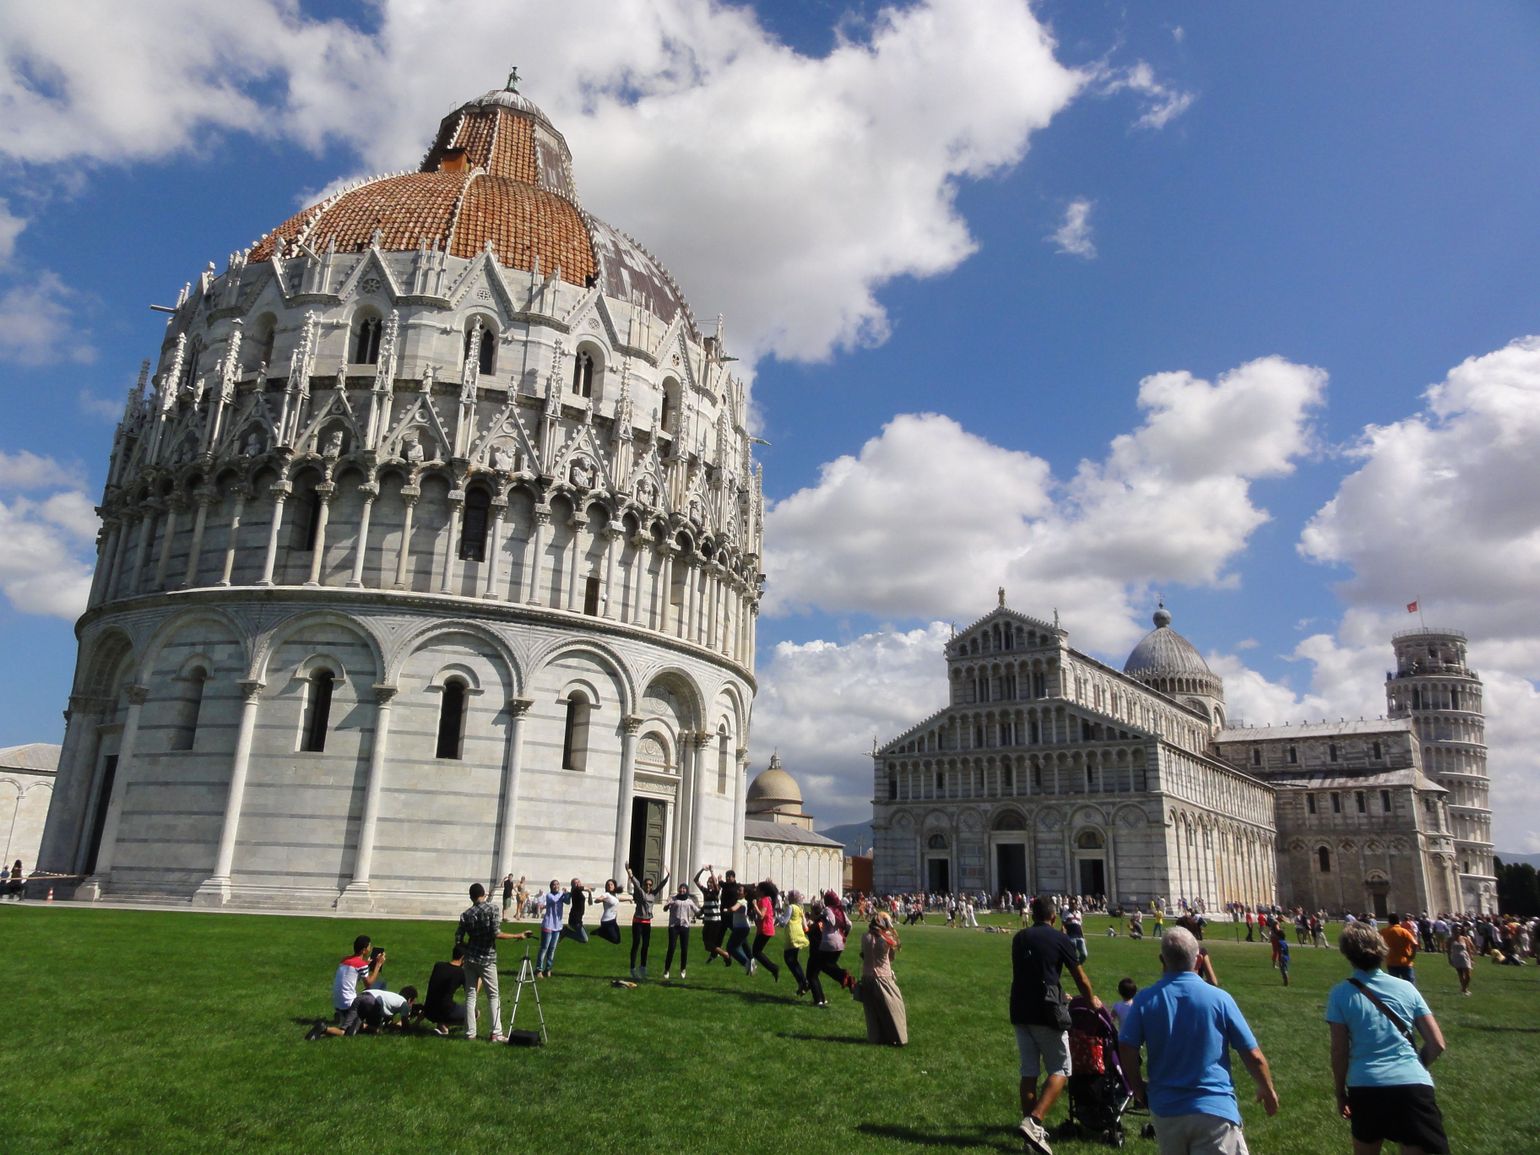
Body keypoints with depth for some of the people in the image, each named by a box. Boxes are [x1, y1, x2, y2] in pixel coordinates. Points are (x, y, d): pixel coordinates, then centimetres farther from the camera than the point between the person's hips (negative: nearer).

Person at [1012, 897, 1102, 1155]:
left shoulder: (1019, 938, 12)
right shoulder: (1060, 939, -2)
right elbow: (1080, 978, 7)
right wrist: (1092, 999, 29)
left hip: (1020, 1010, 5)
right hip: (1046, 1010, -5)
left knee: (1028, 1071, 12)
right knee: (1060, 1070, 3)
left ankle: (1031, 1128, 14)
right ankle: (1034, 1121, -13)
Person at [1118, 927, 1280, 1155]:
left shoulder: (1145, 999, -6)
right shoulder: (1219, 998, -9)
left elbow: (1126, 1051, -8)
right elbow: (1253, 1057, -2)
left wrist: (1140, 1090, 11)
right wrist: (1267, 1090, 17)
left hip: (1165, 1109, 3)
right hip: (1215, 1109, -2)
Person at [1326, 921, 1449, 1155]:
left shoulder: (1341, 994, -2)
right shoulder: (1406, 987, 4)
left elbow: (1339, 1052, -1)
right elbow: (1437, 1044, 6)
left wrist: (1340, 1093, 12)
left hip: (1366, 1088, 0)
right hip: (1414, 1086, 1)